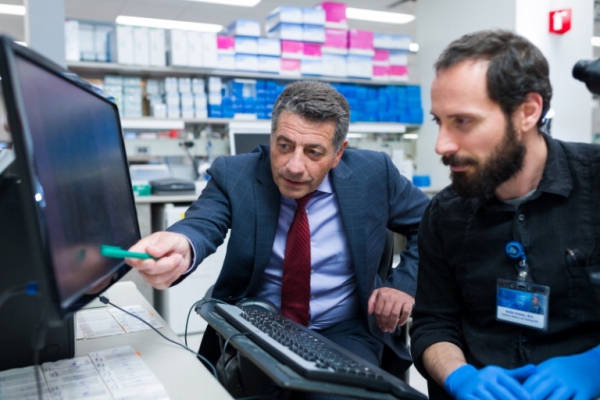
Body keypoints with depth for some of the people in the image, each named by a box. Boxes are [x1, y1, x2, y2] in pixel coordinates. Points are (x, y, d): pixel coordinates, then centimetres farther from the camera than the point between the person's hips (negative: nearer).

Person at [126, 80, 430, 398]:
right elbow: (203, 223, -27)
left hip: (343, 331, -1)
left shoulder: (373, 173, -7)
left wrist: (405, 284, -8)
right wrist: (181, 247, -51)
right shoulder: (234, 175, -9)